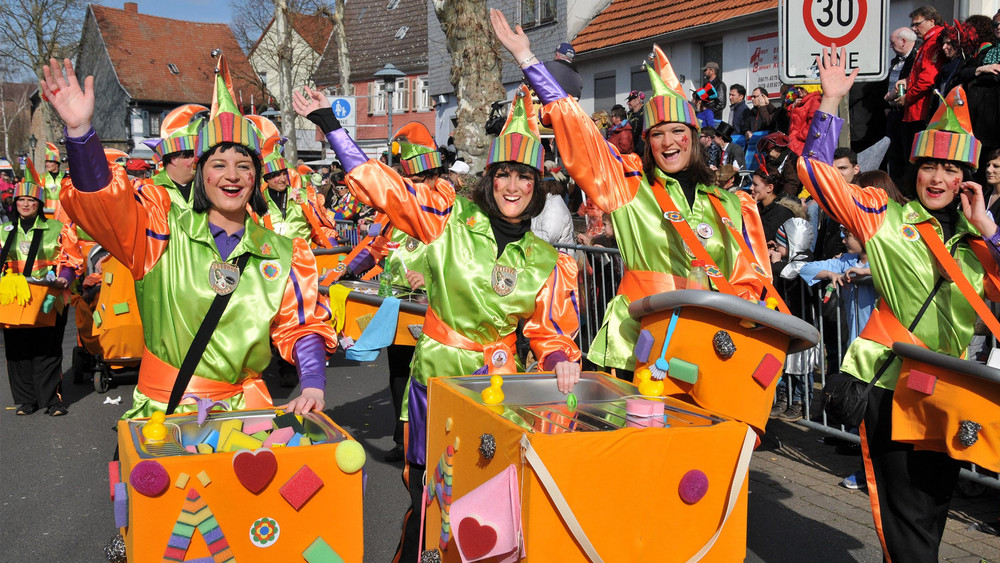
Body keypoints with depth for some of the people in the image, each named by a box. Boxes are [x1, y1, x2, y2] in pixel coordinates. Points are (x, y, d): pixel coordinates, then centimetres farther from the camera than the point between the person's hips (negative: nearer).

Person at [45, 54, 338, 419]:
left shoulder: (281, 253, 8)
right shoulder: (163, 232, 3)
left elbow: (301, 326, 9)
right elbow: (101, 203, -11)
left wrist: (313, 386, -6)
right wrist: (81, 130, -24)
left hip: (244, 408, 1)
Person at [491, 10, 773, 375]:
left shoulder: (731, 204, 13)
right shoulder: (629, 184, 5)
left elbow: (750, 277, 14)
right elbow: (577, 131, 3)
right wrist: (527, 58, 3)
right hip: (637, 348, -2)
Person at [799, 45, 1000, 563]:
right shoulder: (886, 217, -1)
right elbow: (816, 170, -5)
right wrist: (831, 101, -10)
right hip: (892, 385, -4)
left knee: (934, 506, 16)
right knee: (906, 519, 0)